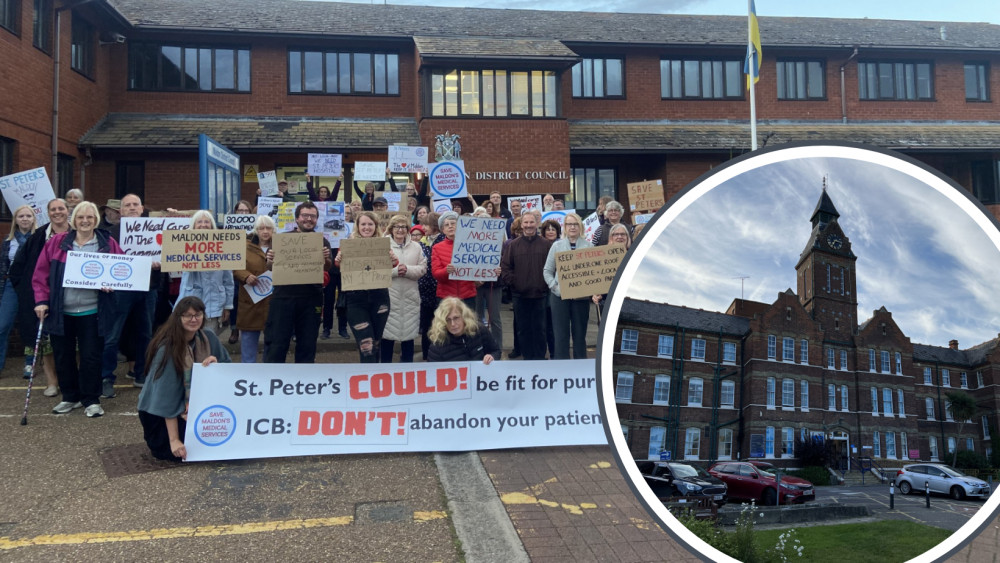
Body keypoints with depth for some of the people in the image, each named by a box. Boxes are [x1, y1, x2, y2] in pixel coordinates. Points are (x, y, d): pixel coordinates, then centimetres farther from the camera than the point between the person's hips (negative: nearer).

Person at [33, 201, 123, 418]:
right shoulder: (56, 243, 3)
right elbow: (41, 274, 4)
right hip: (60, 312, 2)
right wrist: (41, 300, -3)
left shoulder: (107, 244, 0)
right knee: (63, 356, 11)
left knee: (91, 357, 1)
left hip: (92, 312, -2)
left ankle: (91, 400, 14)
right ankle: (70, 397, 27)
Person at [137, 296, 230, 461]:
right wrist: (174, 440, -25)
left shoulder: (208, 338, -5)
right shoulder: (167, 348, -21)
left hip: (195, 407, 5)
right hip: (160, 414, -5)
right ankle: (158, 442, 7)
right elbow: (166, 397, -23)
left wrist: (215, 364, -21)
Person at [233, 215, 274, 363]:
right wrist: (246, 276, -17)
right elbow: (236, 268, 0)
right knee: (249, 337, 5)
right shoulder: (246, 246, 7)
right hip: (251, 301, 0)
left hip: (273, 301, 0)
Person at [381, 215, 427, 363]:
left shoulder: (416, 247, 10)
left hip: (410, 296, 3)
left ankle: (407, 366, 21)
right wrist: (395, 270, -16)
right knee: (388, 333, 0)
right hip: (389, 295, -3)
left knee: (409, 332, 9)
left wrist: (408, 270, -13)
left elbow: (423, 268, 3)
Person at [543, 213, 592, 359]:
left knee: (580, 333, 9)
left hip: (581, 296, 0)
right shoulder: (557, 245, 6)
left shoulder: (588, 246, 4)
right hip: (560, 296, 0)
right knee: (560, 333, 2)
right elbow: (547, 271, 8)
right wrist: (555, 287, -6)